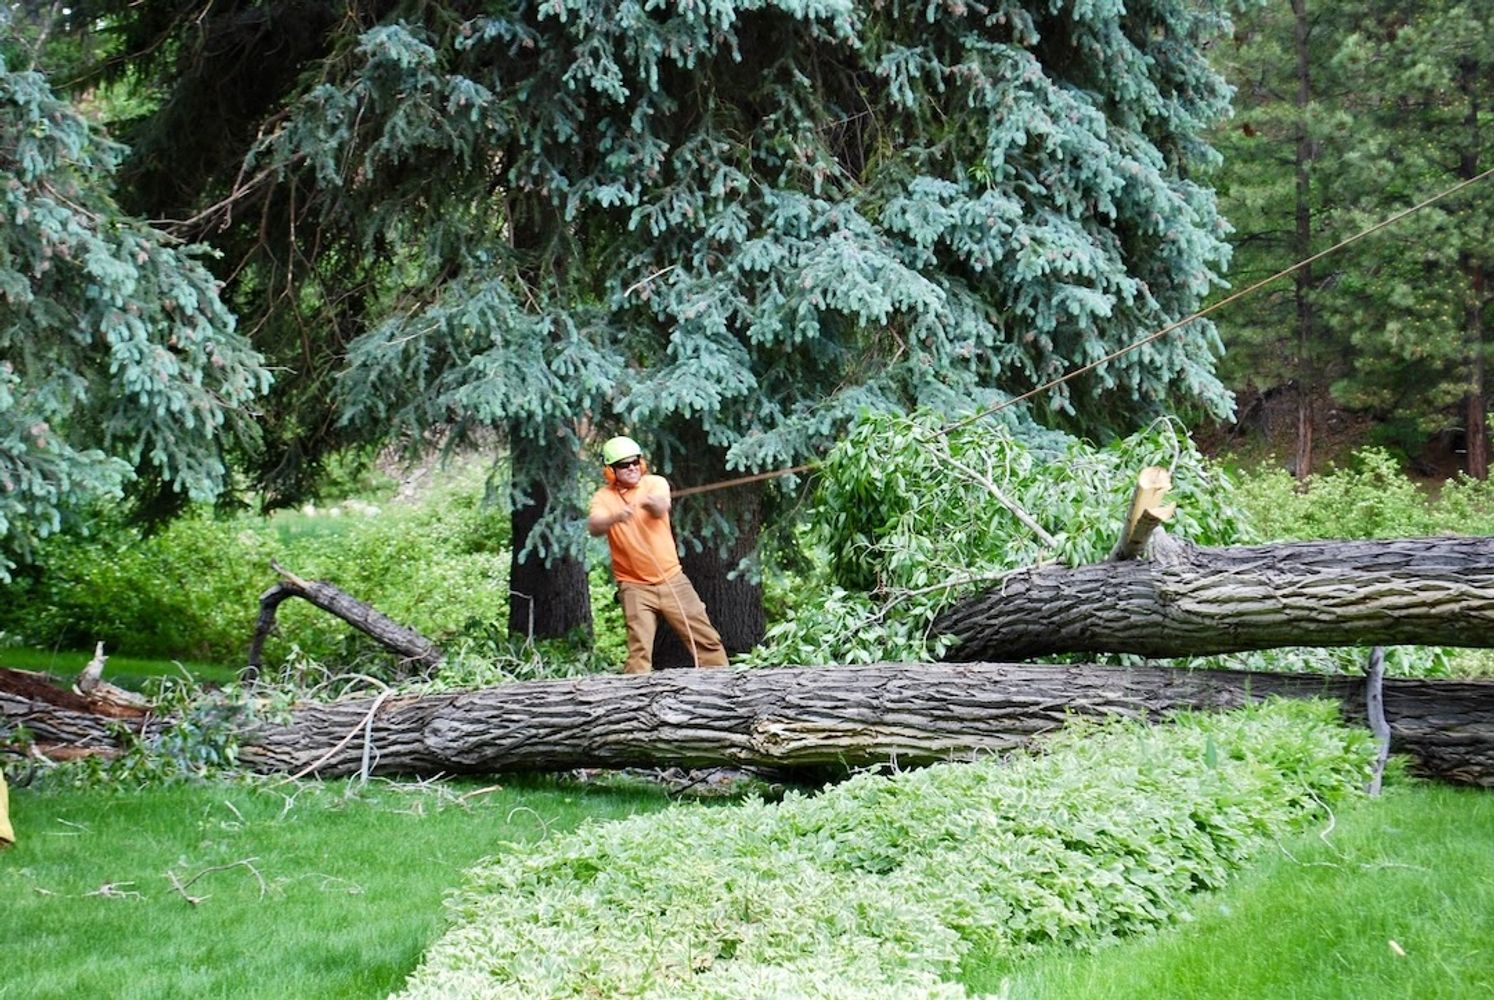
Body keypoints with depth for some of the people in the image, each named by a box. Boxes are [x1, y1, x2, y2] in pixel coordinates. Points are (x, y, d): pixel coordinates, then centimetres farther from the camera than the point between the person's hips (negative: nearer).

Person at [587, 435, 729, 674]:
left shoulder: (655, 484, -2)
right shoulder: (603, 497, -3)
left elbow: (662, 508, -24)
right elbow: (594, 527, -23)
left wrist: (655, 505, -50)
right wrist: (615, 517, -45)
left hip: (672, 579, 2)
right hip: (635, 585, -2)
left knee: (707, 639, 6)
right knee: (639, 648, -14)